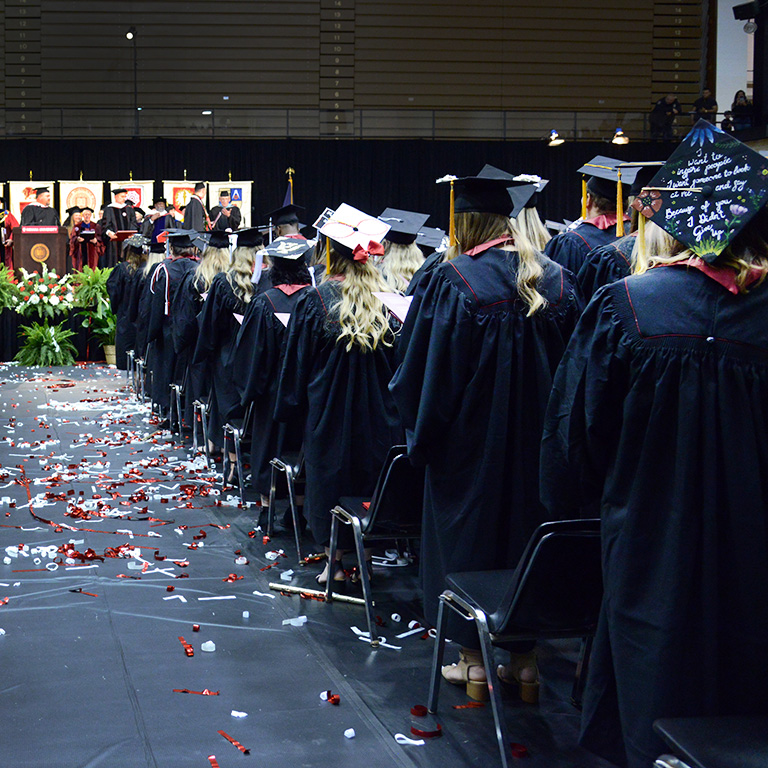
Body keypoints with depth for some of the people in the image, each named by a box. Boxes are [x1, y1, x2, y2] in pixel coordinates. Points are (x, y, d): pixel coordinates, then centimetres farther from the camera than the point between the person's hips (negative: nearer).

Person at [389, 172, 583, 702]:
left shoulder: (454, 282, -14)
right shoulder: (556, 280, -1)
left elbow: (425, 371, -9)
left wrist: (423, 434, 4)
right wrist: (552, 429, 15)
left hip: (472, 440, -4)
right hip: (537, 440, 4)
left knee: (468, 537, 8)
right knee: (526, 529, 13)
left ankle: (474, 661, 13)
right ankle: (525, 661, 18)